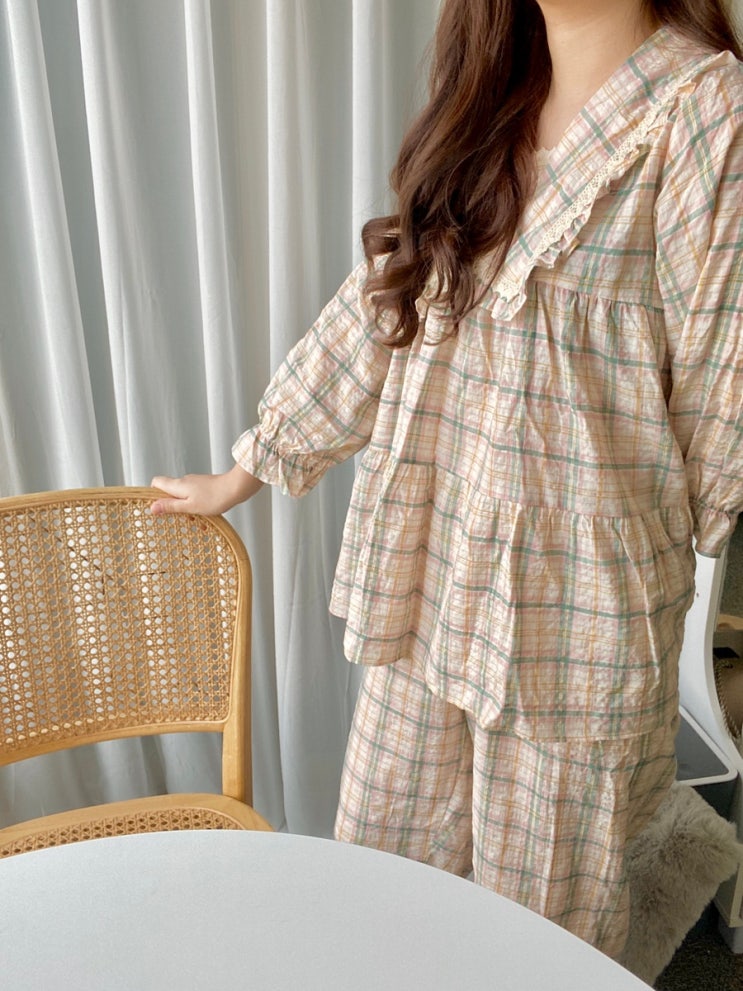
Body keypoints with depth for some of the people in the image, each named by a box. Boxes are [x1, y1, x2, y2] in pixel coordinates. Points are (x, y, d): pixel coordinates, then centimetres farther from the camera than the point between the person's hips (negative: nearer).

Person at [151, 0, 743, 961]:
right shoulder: (488, 97, 7)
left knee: (544, 916, 17)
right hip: (425, 576, 6)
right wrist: (245, 471, 14)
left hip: (574, 602, -5)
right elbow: (378, 306, 10)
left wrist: (655, 544, 6)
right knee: (380, 880, 21)